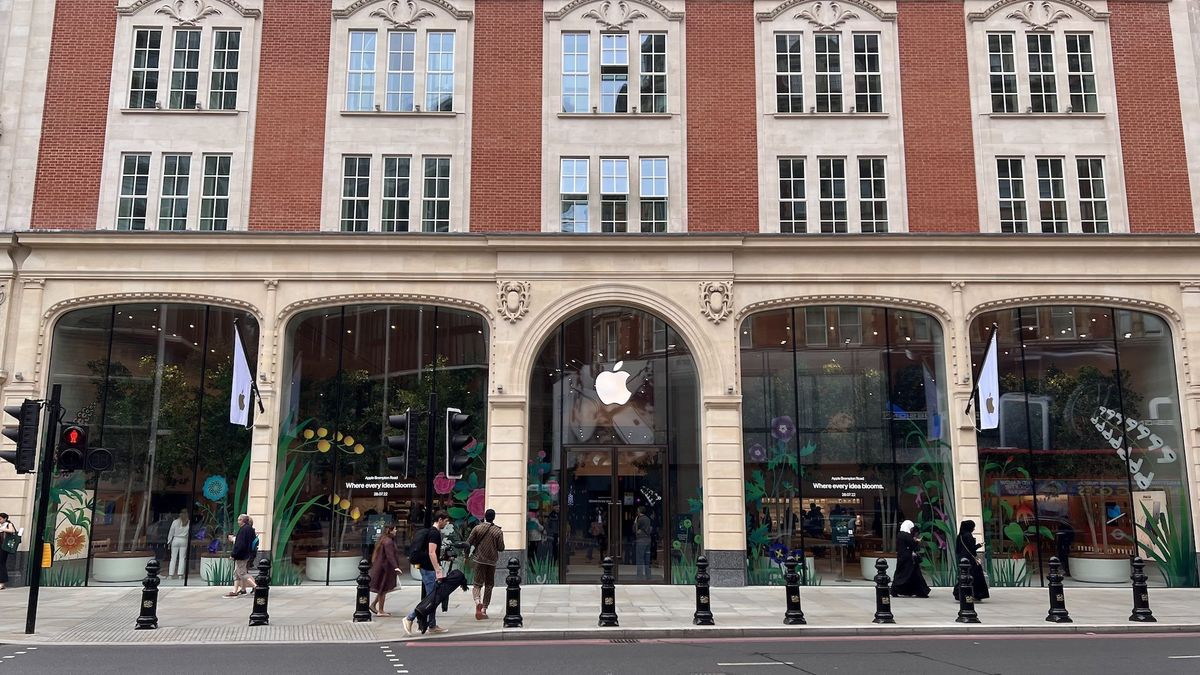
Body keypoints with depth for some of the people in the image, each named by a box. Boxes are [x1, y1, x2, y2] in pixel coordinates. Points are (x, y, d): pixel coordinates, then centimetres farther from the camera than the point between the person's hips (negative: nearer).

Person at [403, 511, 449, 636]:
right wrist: (438, 571, -26)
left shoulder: (432, 532, 16)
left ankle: (433, 626, 14)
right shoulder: (434, 533, -15)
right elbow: (431, 553, -23)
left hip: (429, 569, 10)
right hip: (429, 569, -10)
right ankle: (409, 618, -3)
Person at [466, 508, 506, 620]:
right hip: (492, 560, 0)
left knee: (477, 583, 2)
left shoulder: (477, 528, -4)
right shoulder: (498, 531, -5)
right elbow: (501, 548, -5)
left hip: (479, 559, 0)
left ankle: (478, 602, -27)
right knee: (489, 585, 12)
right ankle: (484, 610, 13)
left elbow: (468, 543, -3)